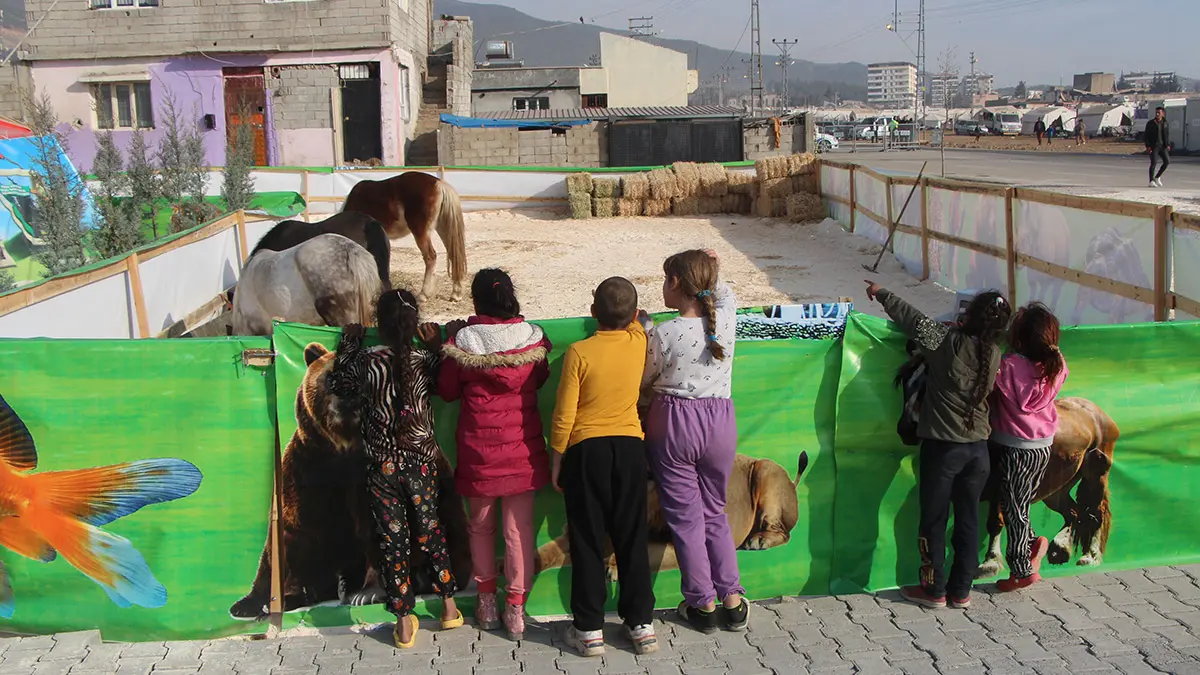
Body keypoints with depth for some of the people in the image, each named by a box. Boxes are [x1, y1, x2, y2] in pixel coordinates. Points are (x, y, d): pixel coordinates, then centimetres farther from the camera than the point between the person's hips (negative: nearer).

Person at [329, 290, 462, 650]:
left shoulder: (366, 361, -12)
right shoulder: (426, 361, -9)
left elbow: (339, 385, 5)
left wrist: (350, 343, 15)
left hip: (382, 466, -1)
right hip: (421, 462, 1)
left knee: (393, 539, 8)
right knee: (430, 530, 18)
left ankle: (404, 622, 14)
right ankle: (449, 606, 28)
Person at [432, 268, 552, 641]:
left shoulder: (462, 339, -11)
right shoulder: (532, 337, -6)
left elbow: (447, 390, 2)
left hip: (479, 449, 0)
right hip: (523, 447, 1)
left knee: (481, 524, 17)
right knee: (520, 526, 6)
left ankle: (487, 600, 27)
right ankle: (516, 609, 11)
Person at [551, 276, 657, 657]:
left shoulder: (579, 352, -13)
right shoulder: (638, 342, -3)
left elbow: (563, 416, -10)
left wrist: (557, 461, -1)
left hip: (586, 450, -3)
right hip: (630, 447, 3)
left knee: (587, 541, 6)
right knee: (632, 538, 11)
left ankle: (589, 629, 11)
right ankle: (641, 624, 16)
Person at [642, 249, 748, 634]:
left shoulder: (663, 334, -16)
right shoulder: (725, 319, -5)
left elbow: (641, 383, -2)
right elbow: (725, 295, 21)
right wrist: (712, 273, 5)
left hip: (673, 422, -4)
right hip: (720, 420, 4)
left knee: (685, 517, 9)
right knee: (714, 513, 17)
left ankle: (703, 605, 16)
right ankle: (732, 601, 18)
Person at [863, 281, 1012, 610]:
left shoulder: (950, 342, -16)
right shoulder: (994, 354, -1)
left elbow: (911, 317, -7)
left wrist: (882, 294, 9)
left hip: (943, 447, -5)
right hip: (979, 448, 5)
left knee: (934, 520, 9)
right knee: (968, 520, 13)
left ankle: (934, 590, 17)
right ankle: (961, 591, 22)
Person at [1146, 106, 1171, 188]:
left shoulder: (1166, 124, 11)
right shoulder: (1150, 123, 0)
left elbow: (1168, 135, 13)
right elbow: (1147, 135, -2)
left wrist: (1168, 145, 0)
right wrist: (1148, 146, -12)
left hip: (1163, 146, 4)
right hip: (1153, 146, -4)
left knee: (1167, 161, -4)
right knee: (1154, 163, -11)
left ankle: (1157, 177, 13)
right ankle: (1151, 181, -3)